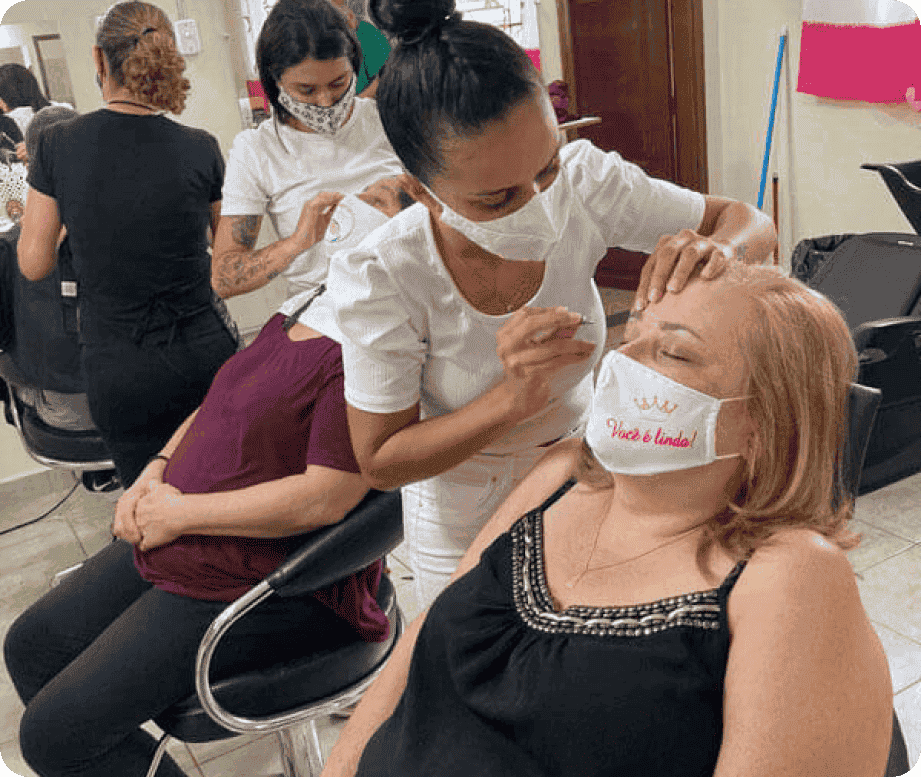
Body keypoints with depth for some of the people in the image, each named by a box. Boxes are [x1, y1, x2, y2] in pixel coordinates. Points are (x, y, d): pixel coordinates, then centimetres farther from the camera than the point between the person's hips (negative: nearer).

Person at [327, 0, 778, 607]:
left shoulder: (580, 183, -23)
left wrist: (718, 252, -36)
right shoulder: (380, 280, -30)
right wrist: (512, 400, -36)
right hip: (468, 528, -3)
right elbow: (380, 462, -20)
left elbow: (750, 223, -11)